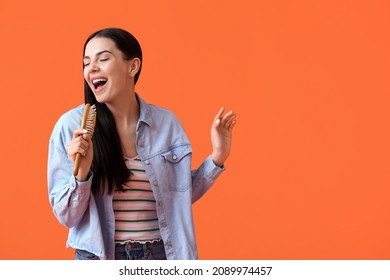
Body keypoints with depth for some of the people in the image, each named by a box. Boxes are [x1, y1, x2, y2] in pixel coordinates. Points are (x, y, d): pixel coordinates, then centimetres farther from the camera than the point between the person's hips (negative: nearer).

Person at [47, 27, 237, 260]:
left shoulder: (166, 122, -3)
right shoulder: (71, 126, -10)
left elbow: (180, 196, 8)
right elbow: (67, 216, -7)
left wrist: (217, 158, -3)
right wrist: (82, 172, -23)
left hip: (160, 254, 2)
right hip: (99, 257, -2)